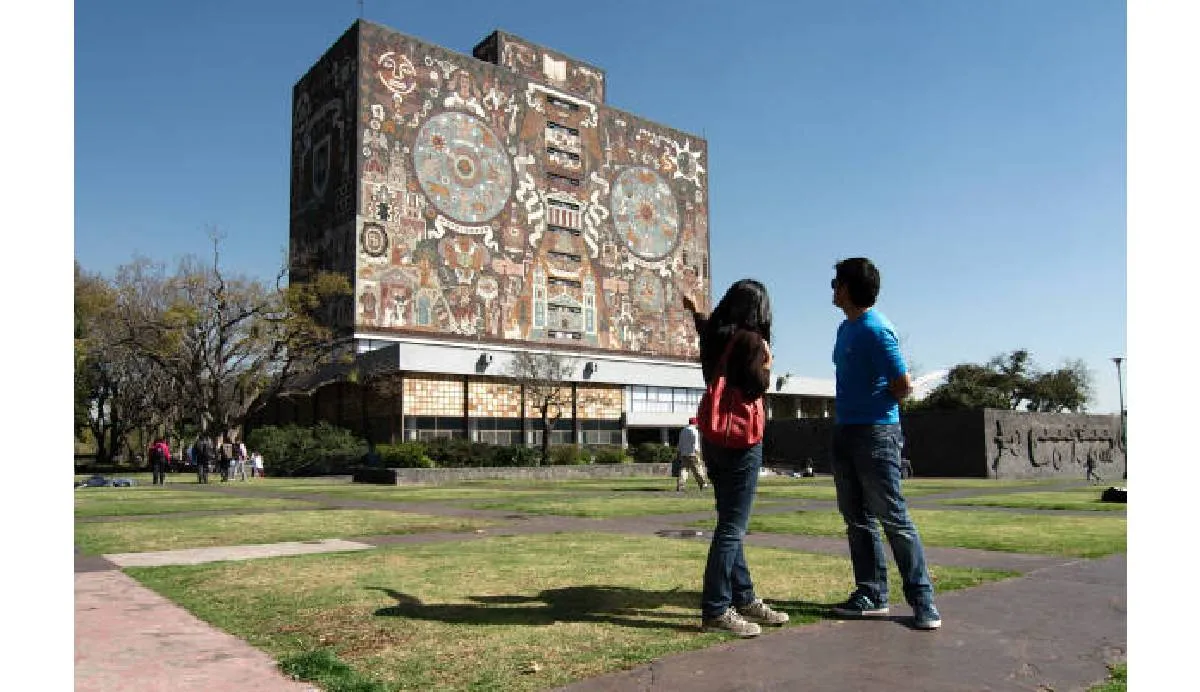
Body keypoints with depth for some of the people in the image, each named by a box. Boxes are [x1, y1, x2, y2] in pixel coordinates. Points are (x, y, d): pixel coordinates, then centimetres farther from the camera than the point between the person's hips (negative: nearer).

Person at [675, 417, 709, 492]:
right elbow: (695, 444, -14)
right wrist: (697, 455, -12)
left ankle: (680, 486, -6)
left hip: (683, 454, 5)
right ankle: (703, 484, 13)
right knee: (698, 469, 5)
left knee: (683, 470, 2)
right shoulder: (695, 431, -8)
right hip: (692, 453, -5)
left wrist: (680, 454, 18)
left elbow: (680, 444, 14)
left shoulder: (682, 431, 12)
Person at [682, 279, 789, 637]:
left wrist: (695, 311, 53)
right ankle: (716, 610, -5)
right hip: (739, 441, -9)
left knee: (730, 523, 14)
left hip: (714, 439, 9)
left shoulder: (715, 336, 10)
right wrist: (767, 364, -1)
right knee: (732, 527, -7)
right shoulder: (750, 340, -12)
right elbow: (755, 387, -20)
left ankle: (743, 598, 22)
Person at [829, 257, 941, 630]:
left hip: (875, 435, -9)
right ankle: (872, 595, 19)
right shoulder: (845, 328, 13)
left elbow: (903, 385, -15)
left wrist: (876, 405, 1)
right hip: (845, 432, 9)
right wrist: (847, 409, 9)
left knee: (894, 519, -5)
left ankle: (923, 601, 5)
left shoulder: (876, 330, -15)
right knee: (857, 519, 11)